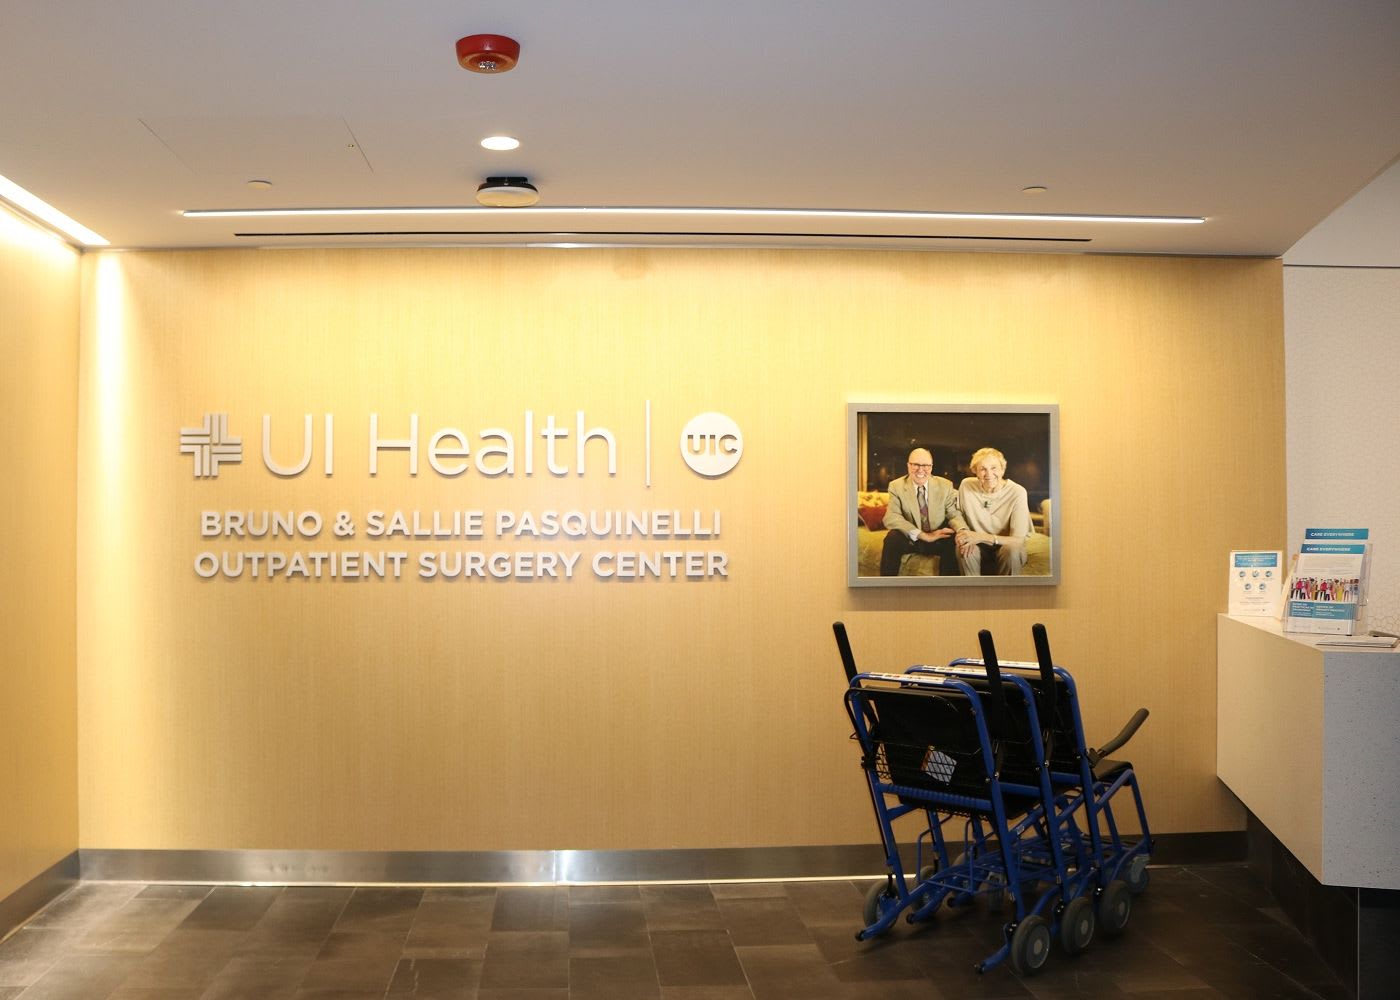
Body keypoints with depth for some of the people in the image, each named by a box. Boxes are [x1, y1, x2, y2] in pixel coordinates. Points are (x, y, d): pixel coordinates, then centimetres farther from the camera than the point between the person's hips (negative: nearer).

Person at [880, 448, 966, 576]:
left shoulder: (945, 486, -1)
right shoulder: (896, 486, -6)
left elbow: (954, 515, -5)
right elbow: (891, 517, -19)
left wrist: (963, 532, -31)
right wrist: (923, 535, -30)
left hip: (937, 539, 1)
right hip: (910, 539, -1)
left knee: (954, 542, -30)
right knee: (892, 538, -32)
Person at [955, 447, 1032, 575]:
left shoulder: (1017, 492, -16)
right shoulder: (966, 485, -8)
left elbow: (1018, 540, -20)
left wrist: (981, 537, -32)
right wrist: (965, 534, -19)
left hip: (1005, 546, -1)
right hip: (978, 547, 1)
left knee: (1013, 549, -34)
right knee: (963, 548, -30)